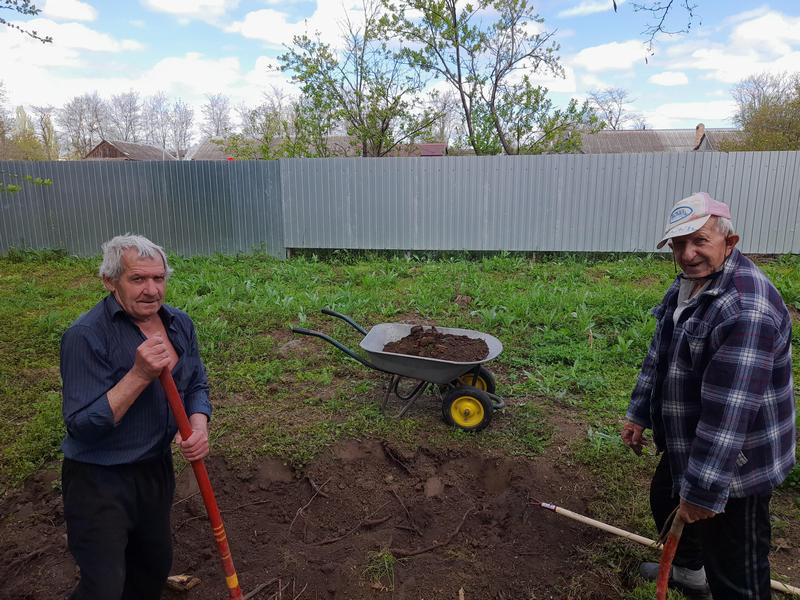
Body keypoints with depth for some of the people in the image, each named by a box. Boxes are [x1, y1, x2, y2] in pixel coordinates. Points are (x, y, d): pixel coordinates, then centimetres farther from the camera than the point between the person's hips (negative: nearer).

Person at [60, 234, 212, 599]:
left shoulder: (179, 324, -3)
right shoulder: (85, 335, -22)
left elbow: (196, 386, 6)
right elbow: (82, 426, -25)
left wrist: (198, 426, -13)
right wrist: (140, 374, -34)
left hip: (156, 469, 7)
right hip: (98, 480, -6)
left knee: (155, 568, 25)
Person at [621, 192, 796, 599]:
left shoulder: (747, 307, -31)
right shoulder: (686, 284, 2)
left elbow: (730, 410, -33)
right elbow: (659, 356, 10)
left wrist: (704, 488, -30)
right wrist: (639, 413, 11)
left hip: (734, 464, -10)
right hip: (684, 443, 10)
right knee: (664, 501, 30)